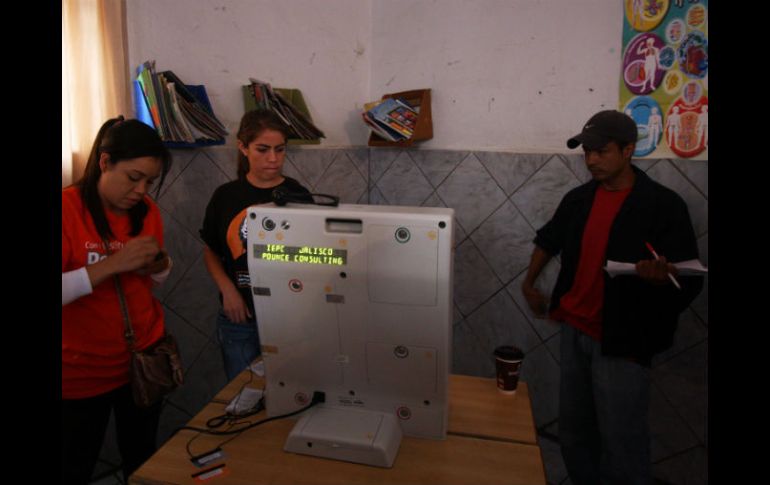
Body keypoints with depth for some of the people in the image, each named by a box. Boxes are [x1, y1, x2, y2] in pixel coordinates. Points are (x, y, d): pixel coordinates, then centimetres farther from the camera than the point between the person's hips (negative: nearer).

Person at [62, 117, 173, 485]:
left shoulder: (147, 210, -1)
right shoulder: (68, 208, -17)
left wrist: (159, 265, -10)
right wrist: (113, 263, -30)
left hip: (145, 357, 5)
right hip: (81, 372, -4)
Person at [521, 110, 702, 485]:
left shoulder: (664, 205, -11)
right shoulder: (578, 198, 5)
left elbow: (690, 280, -12)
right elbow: (549, 239, 23)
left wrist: (662, 275, -34)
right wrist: (530, 282, 17)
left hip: (622, 338, -5)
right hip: (574, 329, 6)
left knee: (621, 443, 1)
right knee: (573, 431, 18)